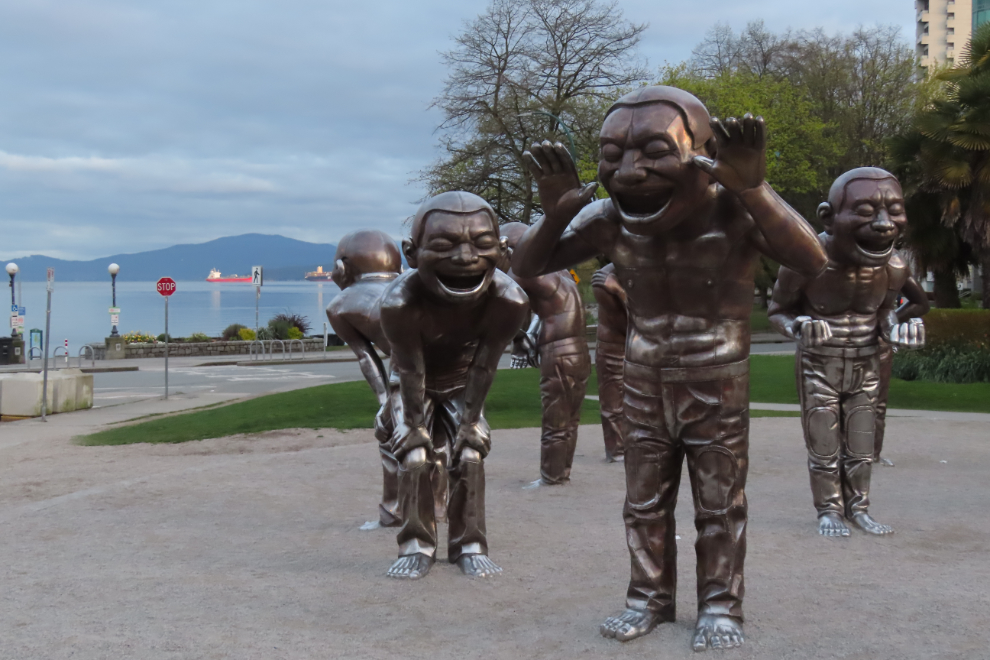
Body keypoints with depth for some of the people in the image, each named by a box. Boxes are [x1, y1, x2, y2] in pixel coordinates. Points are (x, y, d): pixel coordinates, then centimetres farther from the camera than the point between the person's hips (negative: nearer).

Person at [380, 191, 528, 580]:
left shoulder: (508, 301, -33)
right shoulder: (399, 304, -39)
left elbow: (484, 367, -22)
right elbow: (412, 370, -26)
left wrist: (470, 419, -15)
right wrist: (416, 425, -17)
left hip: (461, 383, 2)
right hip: (415, 384, -1)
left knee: (471, 455, -7)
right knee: (415, 457, -11)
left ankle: (469, 545, 7)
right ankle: (417, 546, 5)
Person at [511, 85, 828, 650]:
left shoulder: (733, 211, -22)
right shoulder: (609, 221, -12)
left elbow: (813, 261, -35)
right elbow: (527, 266, -8)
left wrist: (754, 190, -46)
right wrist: (555, 214, -28)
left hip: (719, 389, -3)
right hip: (644, 387, 3)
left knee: (721, 506, 8)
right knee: (645, 503, 13)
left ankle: (721, 608, 23)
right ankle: (651, 598, 29)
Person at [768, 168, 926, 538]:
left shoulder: (893, 269, -10)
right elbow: (776, 311, -9)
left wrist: (895, 331, -13)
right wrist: (798, 328, -30)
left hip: (865, 367, 4)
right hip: (818, 368, -3)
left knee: (861, 445, 11)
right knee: (824, 446, 3)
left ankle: (858, 508, 25)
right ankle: (829, 511, 19)